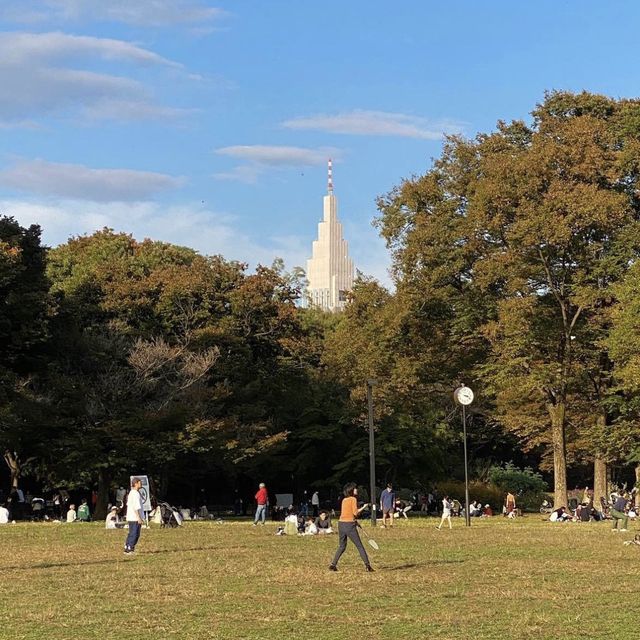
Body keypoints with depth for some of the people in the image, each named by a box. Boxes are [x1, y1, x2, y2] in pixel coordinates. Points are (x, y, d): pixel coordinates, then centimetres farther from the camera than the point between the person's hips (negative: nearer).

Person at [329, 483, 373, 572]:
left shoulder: (344, 500, 14)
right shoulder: (353, 499, -6)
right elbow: (356, 513, -13)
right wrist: (363, 507, 0)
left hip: (341, 523, 6)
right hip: (349, 524, -6)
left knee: (341, 546, 16)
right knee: (359, 546, 1)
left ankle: (333, 564, 9)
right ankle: (367, 565, 0)